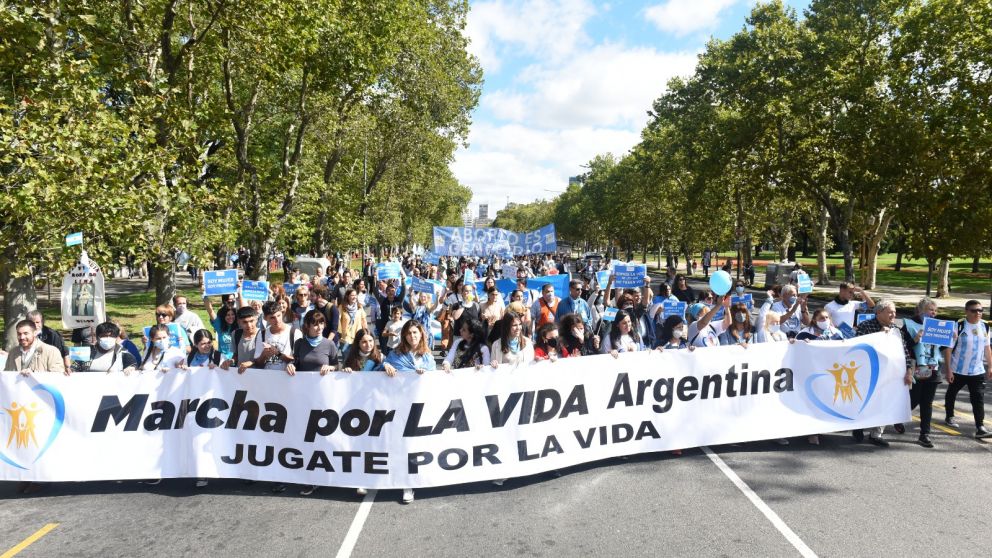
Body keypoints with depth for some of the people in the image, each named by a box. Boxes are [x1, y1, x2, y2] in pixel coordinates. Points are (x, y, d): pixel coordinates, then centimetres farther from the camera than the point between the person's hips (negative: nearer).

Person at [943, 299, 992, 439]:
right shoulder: (958, 327, -16)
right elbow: (948, 348, -15)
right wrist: (948, 369, -16)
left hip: (978, 371, 3)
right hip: (958, 370, -3)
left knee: (979, 398, -3)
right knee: (952, 394, 15)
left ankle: (980, 427, -2)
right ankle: (950, 417, 36)